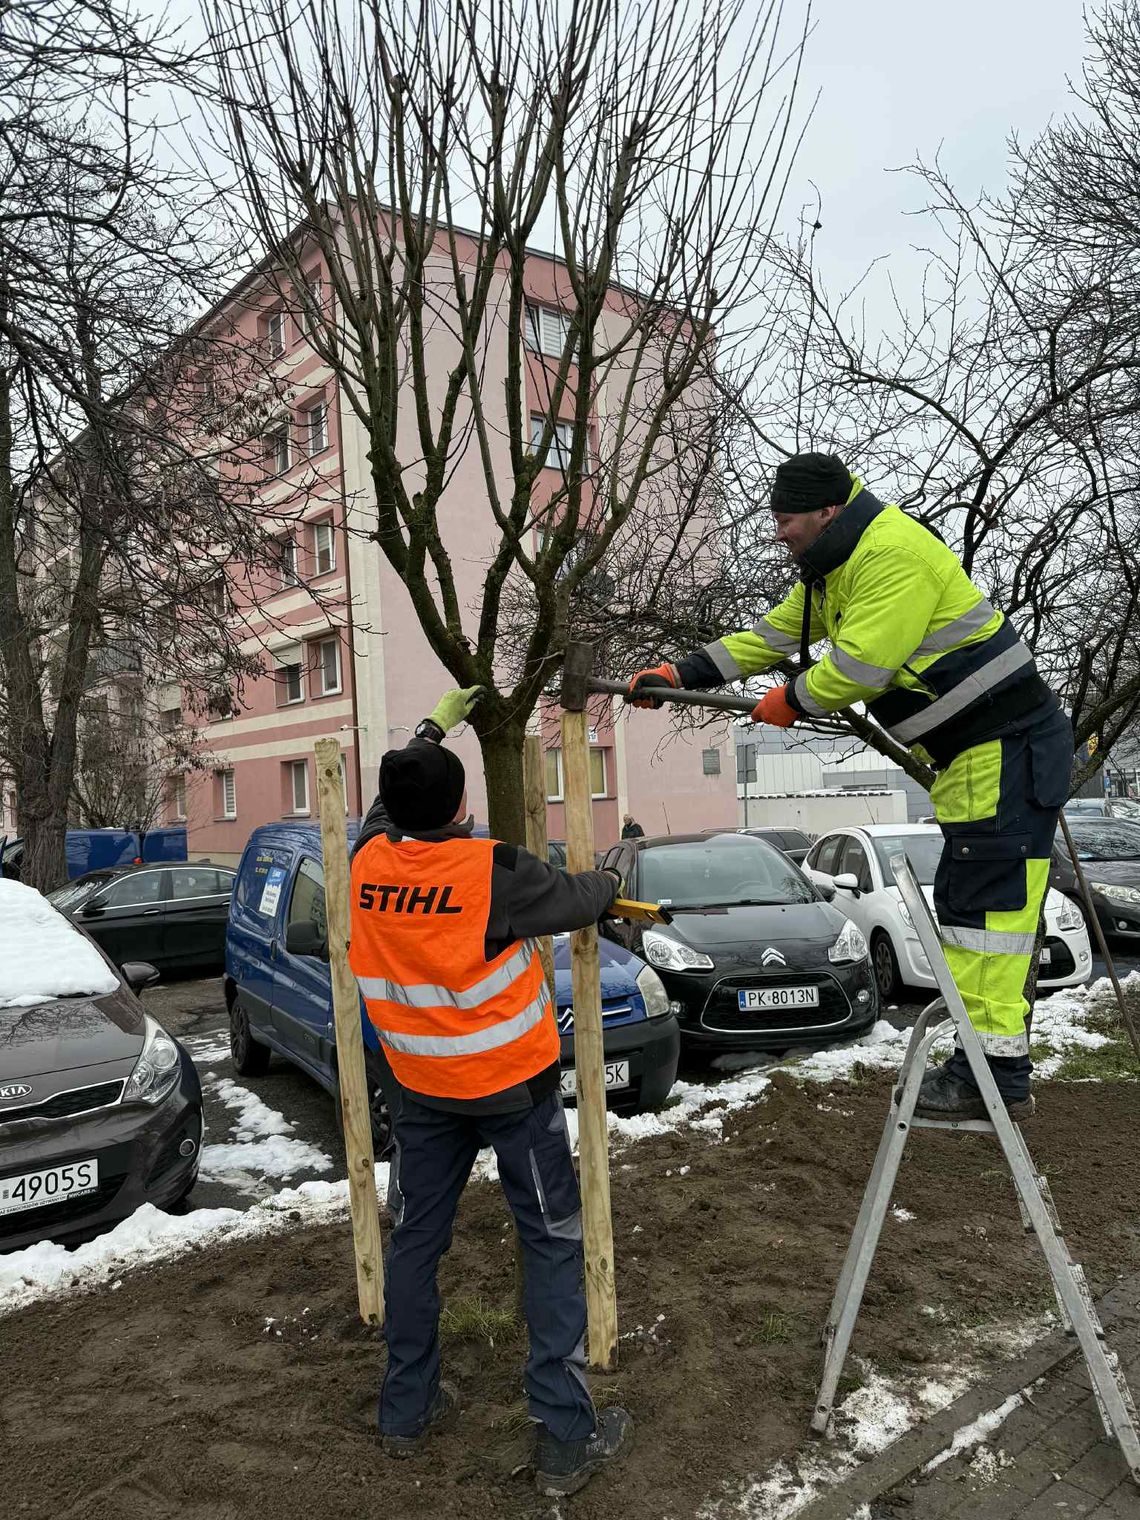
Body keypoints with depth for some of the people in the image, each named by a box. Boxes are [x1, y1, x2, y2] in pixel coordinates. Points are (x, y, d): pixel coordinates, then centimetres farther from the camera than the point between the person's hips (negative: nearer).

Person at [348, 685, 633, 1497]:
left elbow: (388, 797, 12)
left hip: (423, 1089, 5)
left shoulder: (368, 862, -9)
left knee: (416, 1239, 18)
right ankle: (567, 1437, 13)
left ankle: (407, 1410, 32)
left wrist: (435, 726, 23)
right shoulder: (493, 870, -23)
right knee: (553, 1244, 7)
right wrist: (609, 877, 16)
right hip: (514, 1086, -4)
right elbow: (577, 899, -7)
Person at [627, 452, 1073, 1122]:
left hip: (1011, 747, -11)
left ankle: (999, 1074, -5)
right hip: (974, 754, 11)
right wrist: (680, 675, 12)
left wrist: (790, 701, -5)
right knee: (967, 904, 10)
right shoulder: (833, 570, 15)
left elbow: (858, 665, -23)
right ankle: (986, 1063, 17)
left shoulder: (892, 553, -19)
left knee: (987, 906, -10)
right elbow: (770, 635, 18)